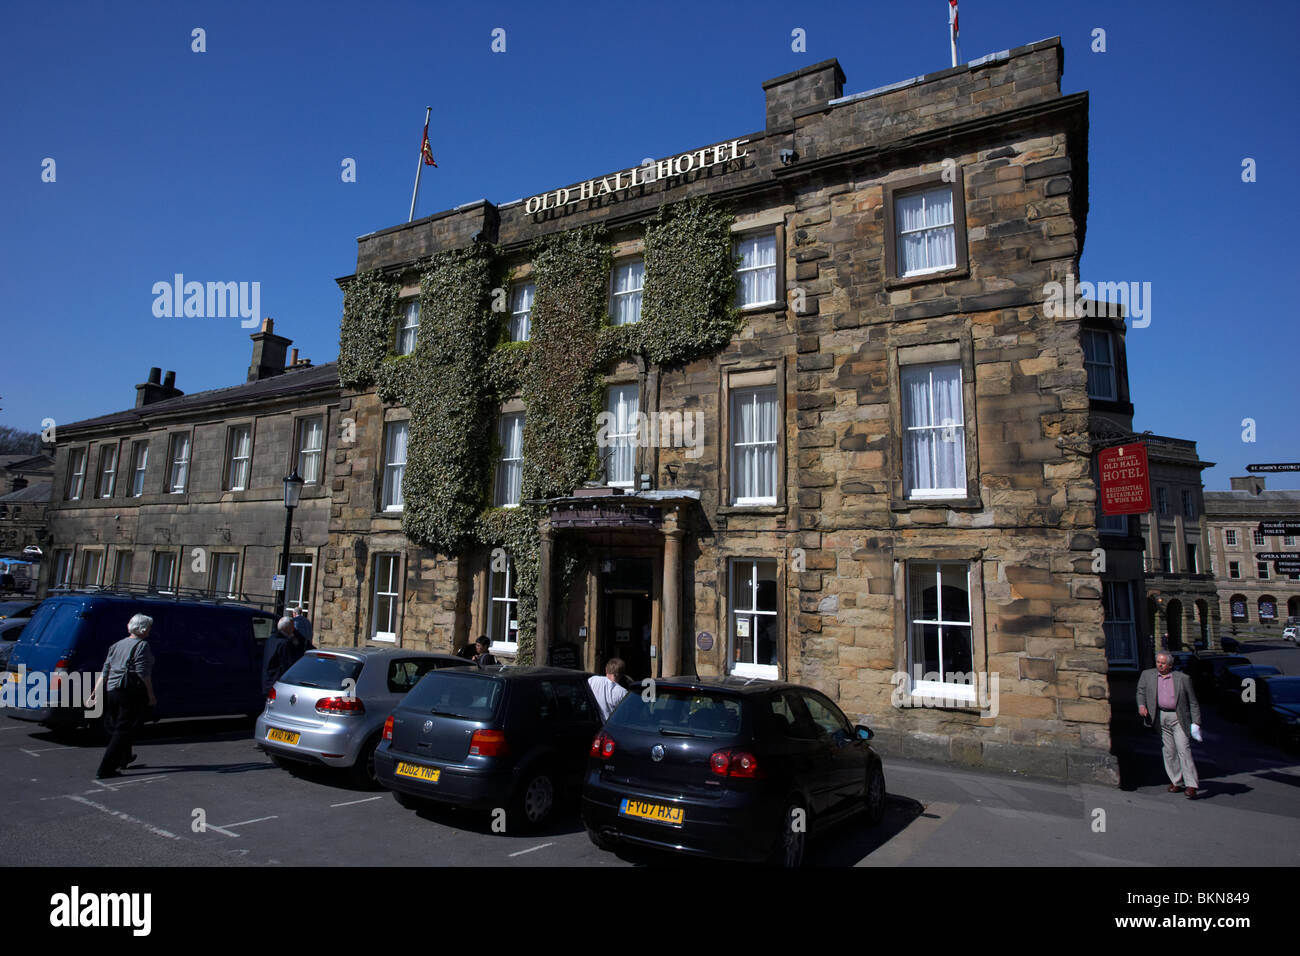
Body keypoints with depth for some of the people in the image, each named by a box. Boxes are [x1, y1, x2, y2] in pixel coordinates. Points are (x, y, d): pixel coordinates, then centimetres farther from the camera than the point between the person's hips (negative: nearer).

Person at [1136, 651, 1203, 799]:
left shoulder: (1183, 678, 0)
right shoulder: (1147, 675, 7)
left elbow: (1193, 702, 3)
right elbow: (1140, 691, 16)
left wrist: (1196, 722, -2)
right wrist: (1141, 705, -3)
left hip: (1179, 718, -3)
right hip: (1161, 718, 3)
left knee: (1184, 750, -10)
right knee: (1169, 751, 7)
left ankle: (1191, 786, -8)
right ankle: (1177, 781, 19)